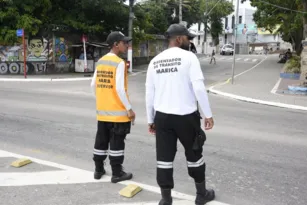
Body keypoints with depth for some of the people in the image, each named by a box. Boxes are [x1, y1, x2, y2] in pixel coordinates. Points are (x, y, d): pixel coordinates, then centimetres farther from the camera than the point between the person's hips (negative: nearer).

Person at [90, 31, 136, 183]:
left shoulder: (100, 62, 9)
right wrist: (129, 109, -14)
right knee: (117, 142, 1)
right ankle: (117, 173, 10)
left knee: (101, 140, 15)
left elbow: (93, 85, 11)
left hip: (102, 111, 7)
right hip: (118, 111, -7)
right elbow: (120, 89, -20)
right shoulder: (119, 63, -14)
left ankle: (98, 170, 26)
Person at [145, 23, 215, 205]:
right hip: (186, 116, -3)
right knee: (194, 154, 15)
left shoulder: (155, 61, 7)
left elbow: (149, 93, 8)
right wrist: (208, 114, -7)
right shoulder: (189, 57, -8)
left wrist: (151, 120, 16)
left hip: (162, 116, 4)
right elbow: (199, 88, -15)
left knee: (164, 158, 8)